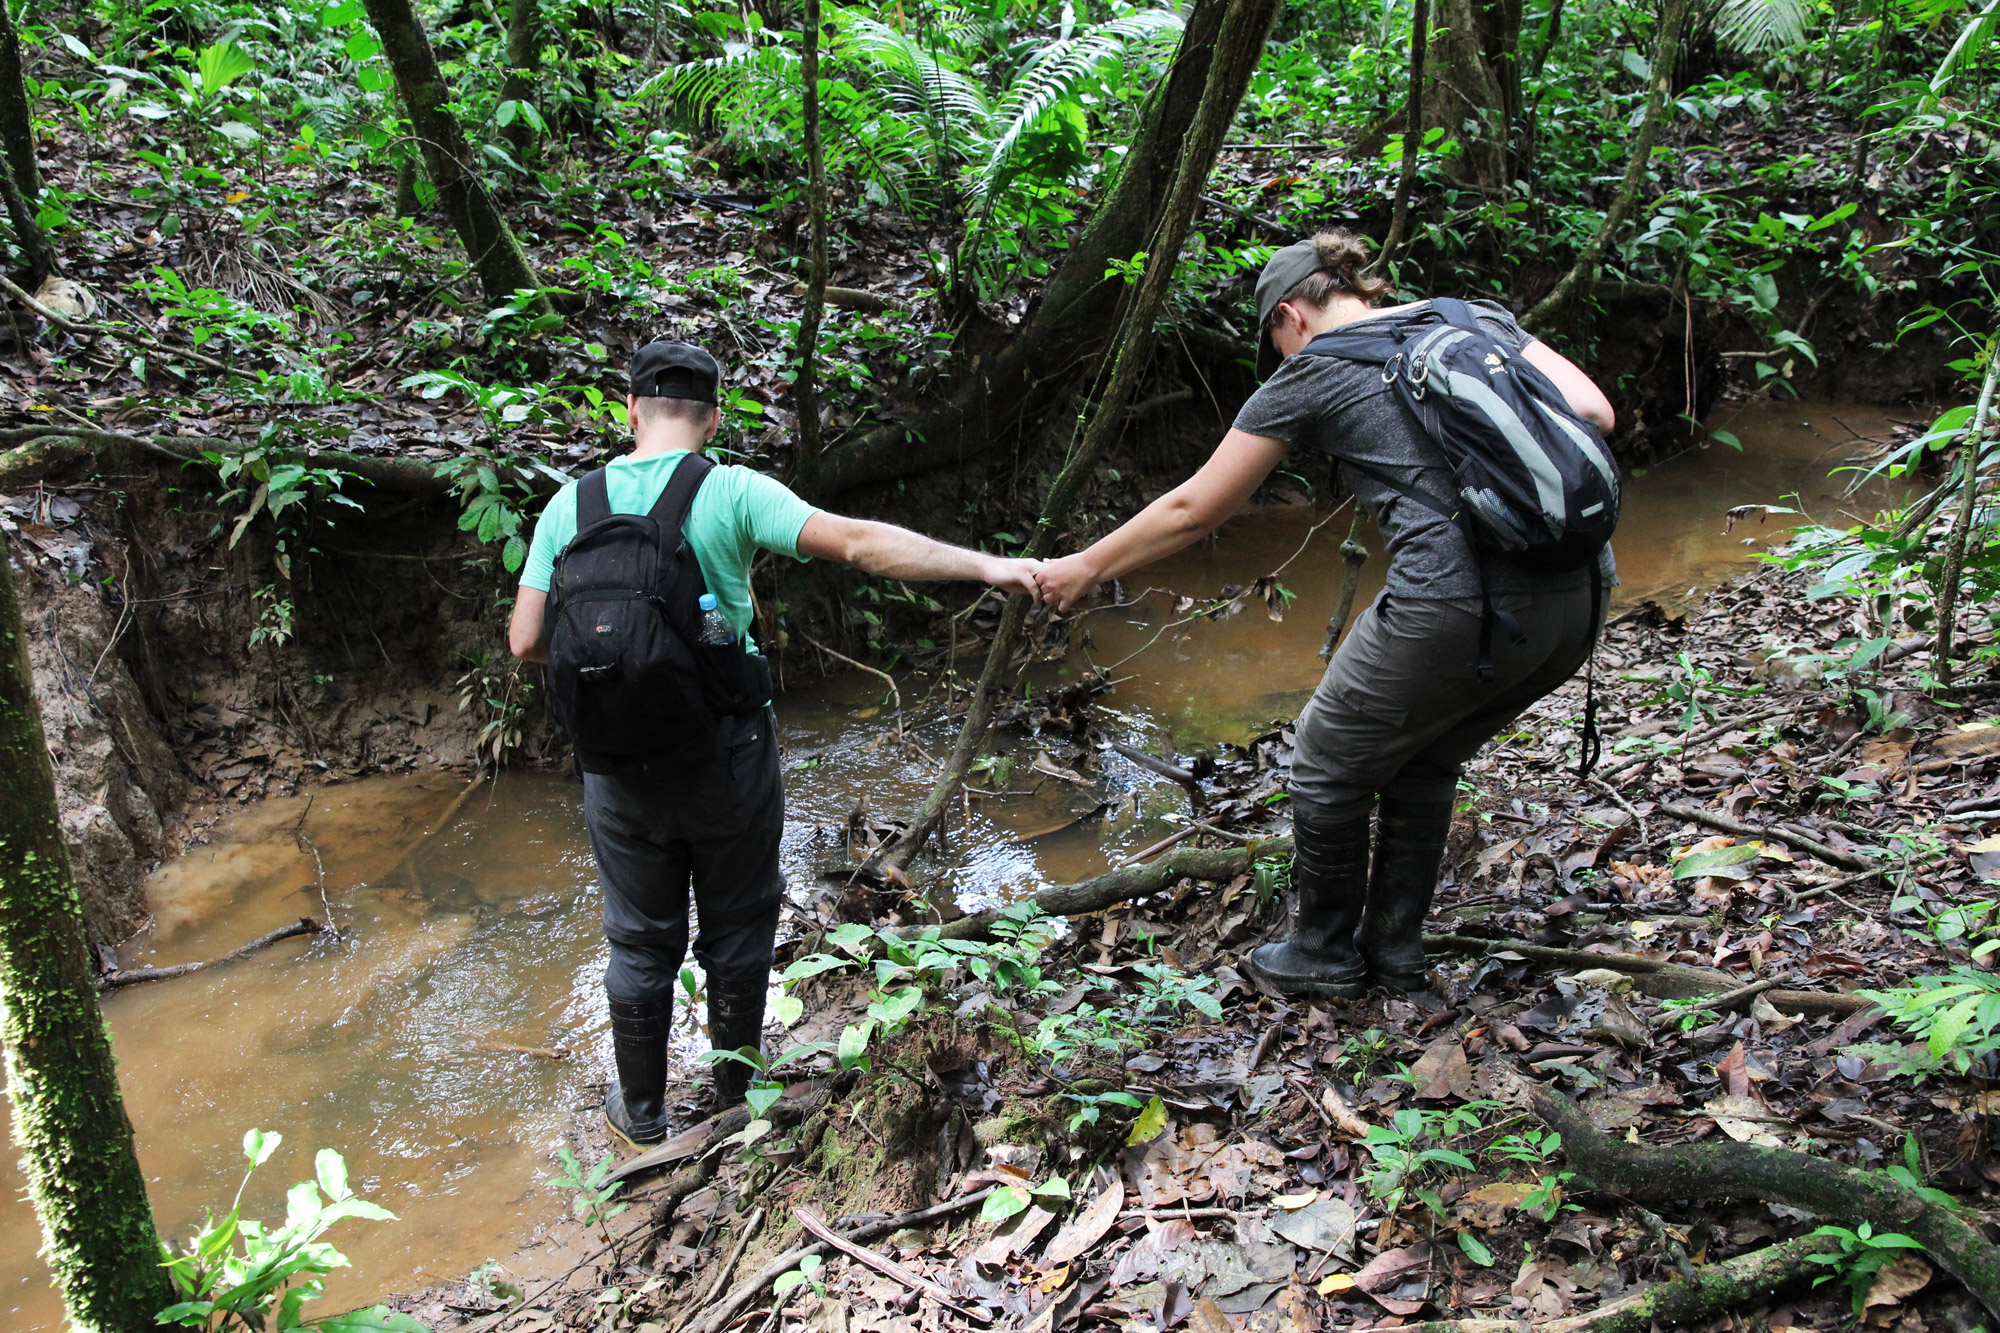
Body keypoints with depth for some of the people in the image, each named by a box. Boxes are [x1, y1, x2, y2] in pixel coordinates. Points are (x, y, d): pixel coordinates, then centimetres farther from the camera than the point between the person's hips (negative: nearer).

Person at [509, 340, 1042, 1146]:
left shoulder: (571, 505, -2)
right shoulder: (732, 493, -11)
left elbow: (527, 642, -3)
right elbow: (859, 544, -20)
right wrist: (986, 567, -20)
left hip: (620, 767, 2)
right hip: (726, 756, -2)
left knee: (641, 942, 18)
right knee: (737, 929, 19)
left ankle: (640, 1110, 35)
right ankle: (735, 1089, 37)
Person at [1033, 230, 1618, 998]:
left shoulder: (1310, 373, 4)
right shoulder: (1476, 316, 18)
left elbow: (1192, 511, 10)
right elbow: (1593, 413, 9)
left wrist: (1084, 568, 22)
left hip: (1457, 612, -7)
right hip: (1576, 605, 7)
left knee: (1329, 770, 18)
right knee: (1424, 763, 28)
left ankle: (1324, 957, 35)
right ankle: (1395, 956, 40)